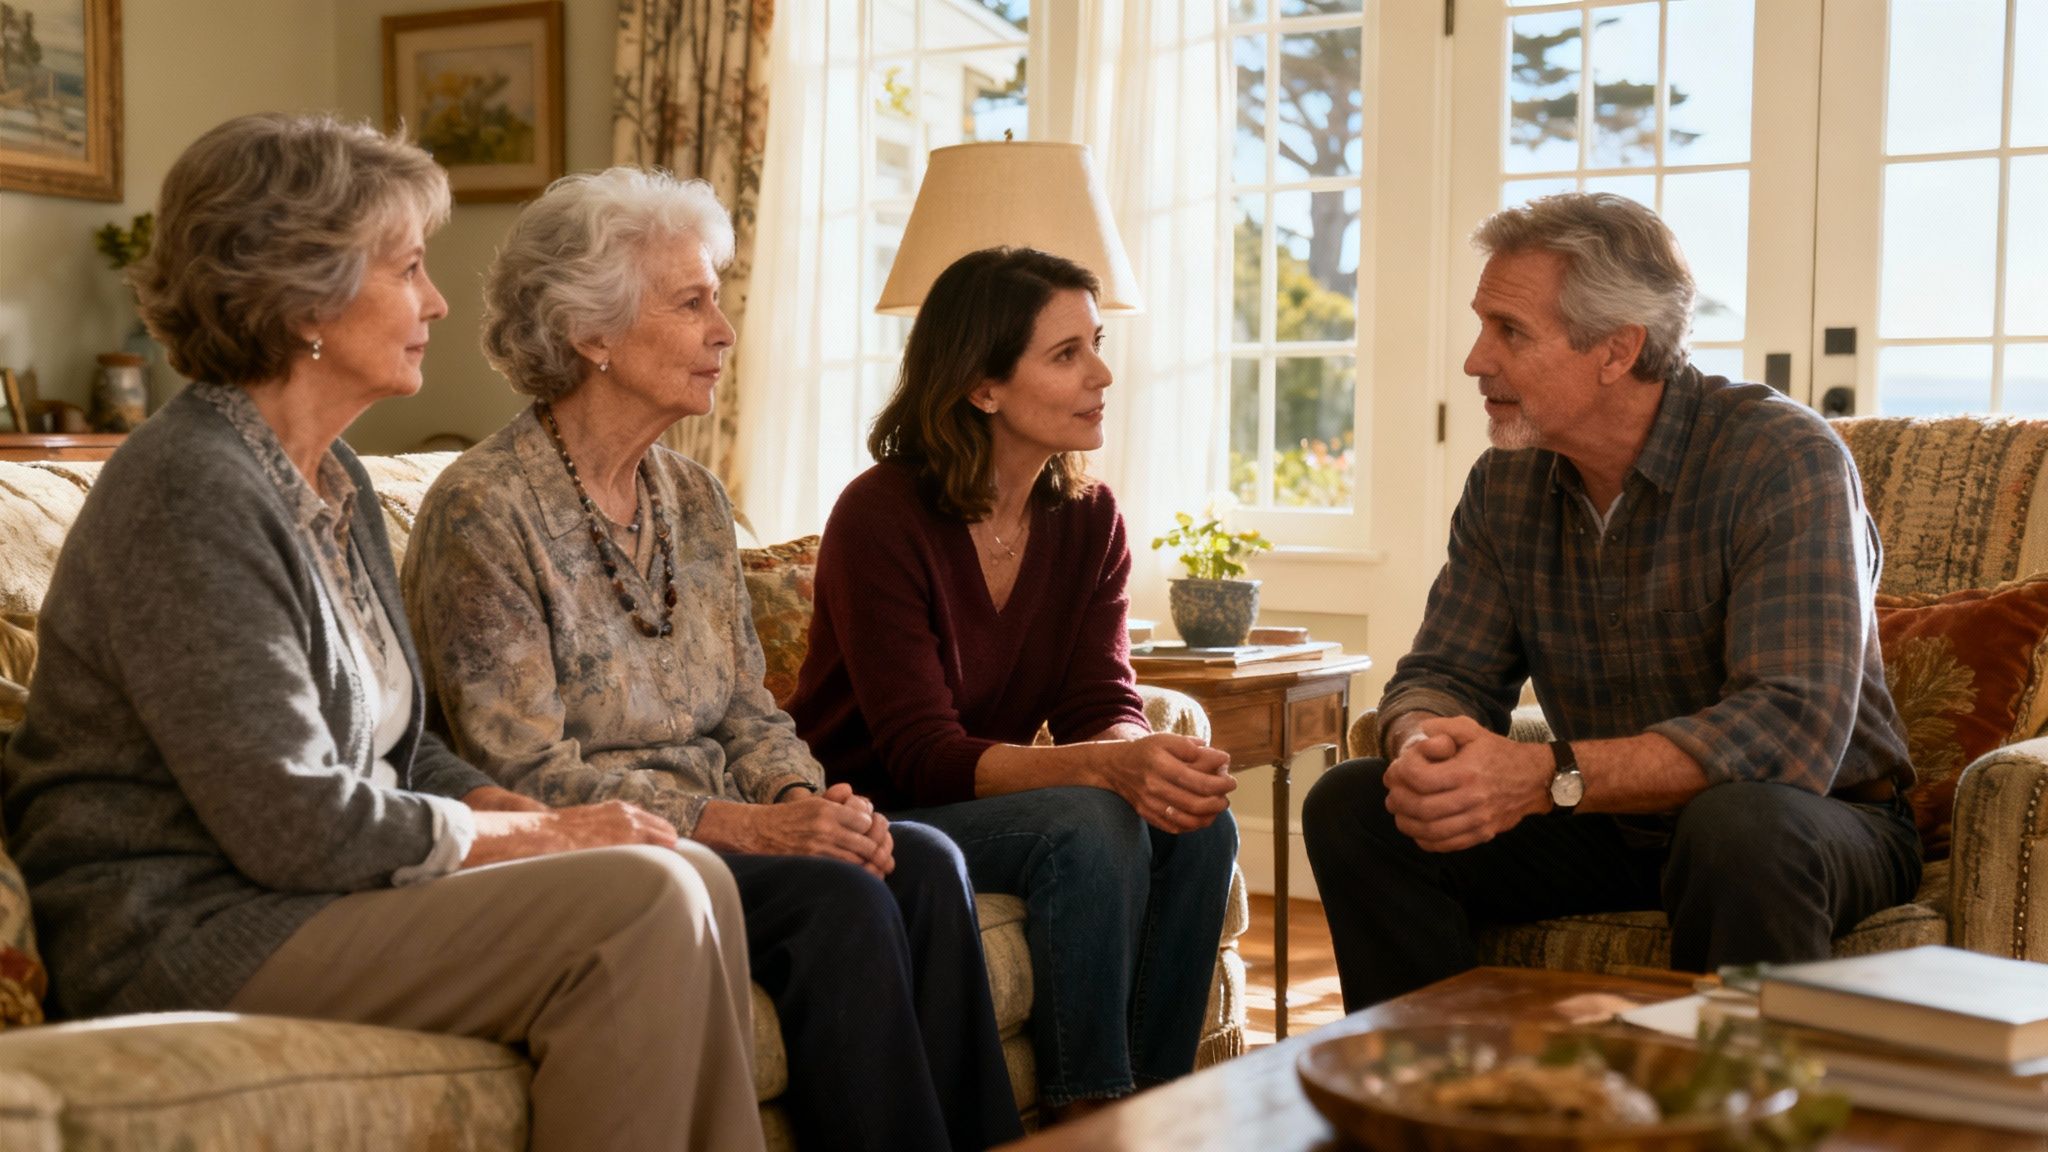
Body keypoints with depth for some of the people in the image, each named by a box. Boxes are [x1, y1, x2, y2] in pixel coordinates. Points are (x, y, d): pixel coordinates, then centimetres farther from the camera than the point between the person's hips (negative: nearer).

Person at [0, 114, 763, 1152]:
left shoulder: (334, 481, 13)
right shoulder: (190, 493, -18)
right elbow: (291, 822, -22)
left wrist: (528, 814, -1)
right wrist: (532, 835, -13)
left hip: (324, 891, 9)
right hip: (188, 934, -9)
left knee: (694, 876, -7)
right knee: (639, 906, -22)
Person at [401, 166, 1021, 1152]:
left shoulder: (694, 500, 12)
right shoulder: (484, 510, -11)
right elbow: (524, 774, -16)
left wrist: (803, 796, -9)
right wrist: (743, 825, -23)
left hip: (716, 833, 7)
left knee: (922, 861, -19)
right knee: (835, 897, -28)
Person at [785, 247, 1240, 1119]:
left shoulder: (1089, 521, 2)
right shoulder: (881, 517, -18)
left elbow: (1104, 710, -4)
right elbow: (923, 756, -23)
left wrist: (1149, 759, -30)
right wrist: (1106, 767, -38)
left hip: (994, 805, 6)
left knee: (1199, 828, -19)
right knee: (1089, 828, -30)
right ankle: (1088, 1116, -18)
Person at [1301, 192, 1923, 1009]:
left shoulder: (1784, 460, -21)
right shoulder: (1507, 483, -1)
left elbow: (1793, 729, -31)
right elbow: (1444, 675, 2)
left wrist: (1547, 777, -38)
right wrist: (1425, 749, -24)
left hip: (1821, 822, -5)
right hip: (1612, 826, 5)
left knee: (1740, 826, -39)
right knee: (1351, 807, -11)